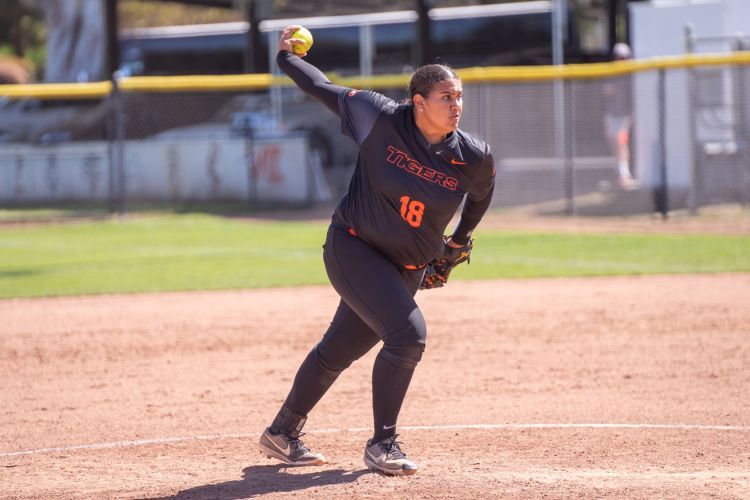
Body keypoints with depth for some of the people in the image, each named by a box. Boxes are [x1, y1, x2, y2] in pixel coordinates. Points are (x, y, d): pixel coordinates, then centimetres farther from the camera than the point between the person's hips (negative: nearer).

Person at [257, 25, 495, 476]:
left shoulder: (473, 157, -11)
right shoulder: (382, 119, -18)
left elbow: (482, 190, 13)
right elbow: (329, 92, -1)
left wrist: (462, 238, 24)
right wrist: (287, 58, 7)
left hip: (407, 267, 4)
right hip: (353, 248, -4)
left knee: (340, 349, 14)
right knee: (407, 334, -21)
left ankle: (282, 433, 33)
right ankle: (382, 445, -9)